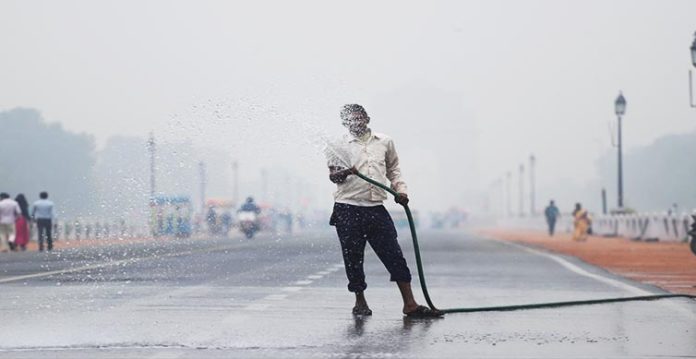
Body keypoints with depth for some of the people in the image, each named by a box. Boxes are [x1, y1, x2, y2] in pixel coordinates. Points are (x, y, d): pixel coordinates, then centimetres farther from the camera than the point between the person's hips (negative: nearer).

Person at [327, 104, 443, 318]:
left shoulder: (385, 142, 13)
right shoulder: (340, 145, 4)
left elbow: (393, 170, 24)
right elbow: (332, 175, -1)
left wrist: (400, 190, 7)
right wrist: (343, 173, -24)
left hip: (376, 209, 2)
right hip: (347, 210, -2)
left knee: (395, 256, -2)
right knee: (353, 258, 2)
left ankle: (410, 304, 1)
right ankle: (360, 302, 19)